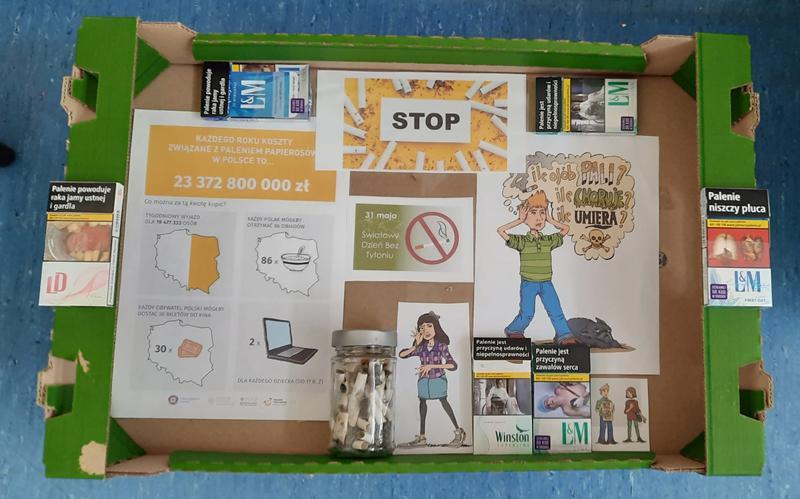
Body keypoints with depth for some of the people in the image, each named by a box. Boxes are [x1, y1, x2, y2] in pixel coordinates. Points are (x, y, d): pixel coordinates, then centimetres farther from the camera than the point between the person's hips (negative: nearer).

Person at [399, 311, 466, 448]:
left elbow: (453, 365, -20)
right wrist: (415, 346, -22)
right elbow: (401, 355, -9)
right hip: (424, 380, 4)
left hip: (438, 379, -4)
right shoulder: (420, 347, -4)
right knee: (422, 403, 8)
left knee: (443, 402, -2)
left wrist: (432, 366, -26)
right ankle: (422, 438, 18)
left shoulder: (442, 346, -13)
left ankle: (458, 432, 13)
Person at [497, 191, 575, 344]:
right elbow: (501, 230, -17)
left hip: (546, 283, 3)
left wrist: (550, 220, 7)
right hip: (528, 284, -3)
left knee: (556, 311, -2)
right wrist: (519, 221, -10)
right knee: (527, 314, 0)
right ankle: (513, 331, 23)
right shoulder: (522, 241, -7)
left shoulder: (549, 240, 5)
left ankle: (564, 336, 6)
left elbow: (565, 229, 14)